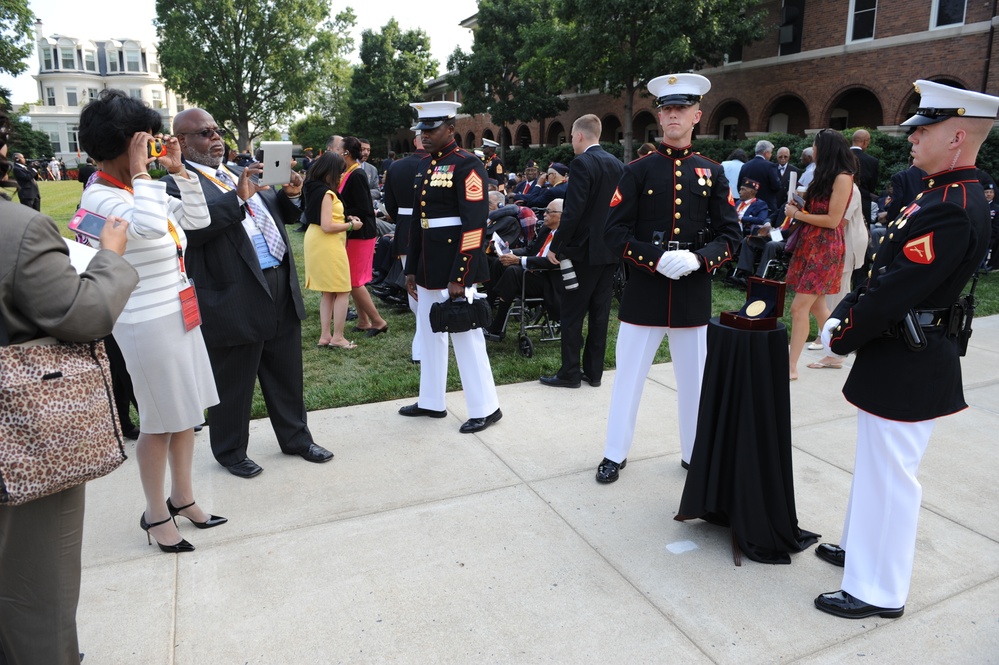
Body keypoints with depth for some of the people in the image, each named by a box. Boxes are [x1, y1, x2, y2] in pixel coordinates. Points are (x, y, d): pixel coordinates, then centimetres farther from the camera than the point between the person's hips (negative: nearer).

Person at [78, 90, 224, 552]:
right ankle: (156, 514, 24)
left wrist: (178, 170, 4)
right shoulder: (99, 196, -17)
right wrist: (140, 172, -23)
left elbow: (198, 219, 10)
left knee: (186, 413, 16)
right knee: (159, 422, 5)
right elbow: (149, 225, -36)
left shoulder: (146, 188, 6)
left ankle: (182, 497, 32)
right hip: (148, 325, -8)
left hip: (180, 315, 8)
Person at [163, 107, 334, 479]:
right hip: (235, 301, -7)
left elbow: (280, 218, 21)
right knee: (232, 385, 9)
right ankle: (231, 452, 29)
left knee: (287, 376, 18)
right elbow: (189, 228, -23)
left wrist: (288, 196, 1)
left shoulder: (242, 174, 16)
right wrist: (237, 197, -26)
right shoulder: (177, 185, -6)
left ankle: (296, 438, 34)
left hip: (281, 288, 7)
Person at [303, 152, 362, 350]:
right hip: (328, 244, -9)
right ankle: (337, 337, 3)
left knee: (327, 292, 15)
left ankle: (325, 336, 18)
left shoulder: (313, 188, 10)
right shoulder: (326, 193, -18)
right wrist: (351, 225, -12)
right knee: (342, 292, 0)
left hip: (316, 242, 9)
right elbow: (327, 226, -23)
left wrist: (344, 219, 9)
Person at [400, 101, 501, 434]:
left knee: (465, 334, -1)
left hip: (454, 266, -9)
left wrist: (459, 278, -20)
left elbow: (475, 224, -18)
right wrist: (412, 269, 15)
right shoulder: (425, 165, 14)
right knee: (429, 334, 15)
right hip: (428, 267, 9)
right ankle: (431, 402, 30)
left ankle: (485, 408, 12)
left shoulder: (467, 165, -12)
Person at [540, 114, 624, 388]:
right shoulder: (617, 164, 10)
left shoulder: (582, 163, -14)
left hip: (584, 250, -8)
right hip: (610, 249, 8)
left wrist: (556, 247, -13)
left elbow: (573, 212, -21)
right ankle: (594, 371, 18)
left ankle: (570, 373, 8)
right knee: (599, 312, 11)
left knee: (572, 313, 1)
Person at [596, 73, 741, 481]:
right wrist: (657, 259, -19)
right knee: (628, 375, 7)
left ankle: (695, 453, 29)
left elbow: (730, 234, 3)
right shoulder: (638, 170, 0)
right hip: (644, 289, -1)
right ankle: (615, 454, 22)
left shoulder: (712, 173, 6)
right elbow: (615, 232, -5)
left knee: (694, 377, 12)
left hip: (694, 292, 2)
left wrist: (698, 259, -16)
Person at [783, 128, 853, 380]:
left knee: (799, 307, -11)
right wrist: (798, 206, 1)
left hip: (825, 248, -9)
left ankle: (792, 367, -7)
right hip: (809, 244, 9)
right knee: (817, 306, 12)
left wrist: (797, 214, -10)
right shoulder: (824, 175, 15)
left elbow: (832, 220, -16)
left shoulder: (842, 178, -11)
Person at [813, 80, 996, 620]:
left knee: (889, 474, 2)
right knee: (876, 465, 22)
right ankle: (863, 548, 41)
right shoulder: (943, 194, 9)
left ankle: (878, 592, 18)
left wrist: (841, 339, -11)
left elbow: (893, 293, -25)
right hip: (899, 357, 10)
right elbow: (885, 272, 13)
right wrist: (842, 314, 4)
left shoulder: (953, 210, -23)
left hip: (907, 367, -10)